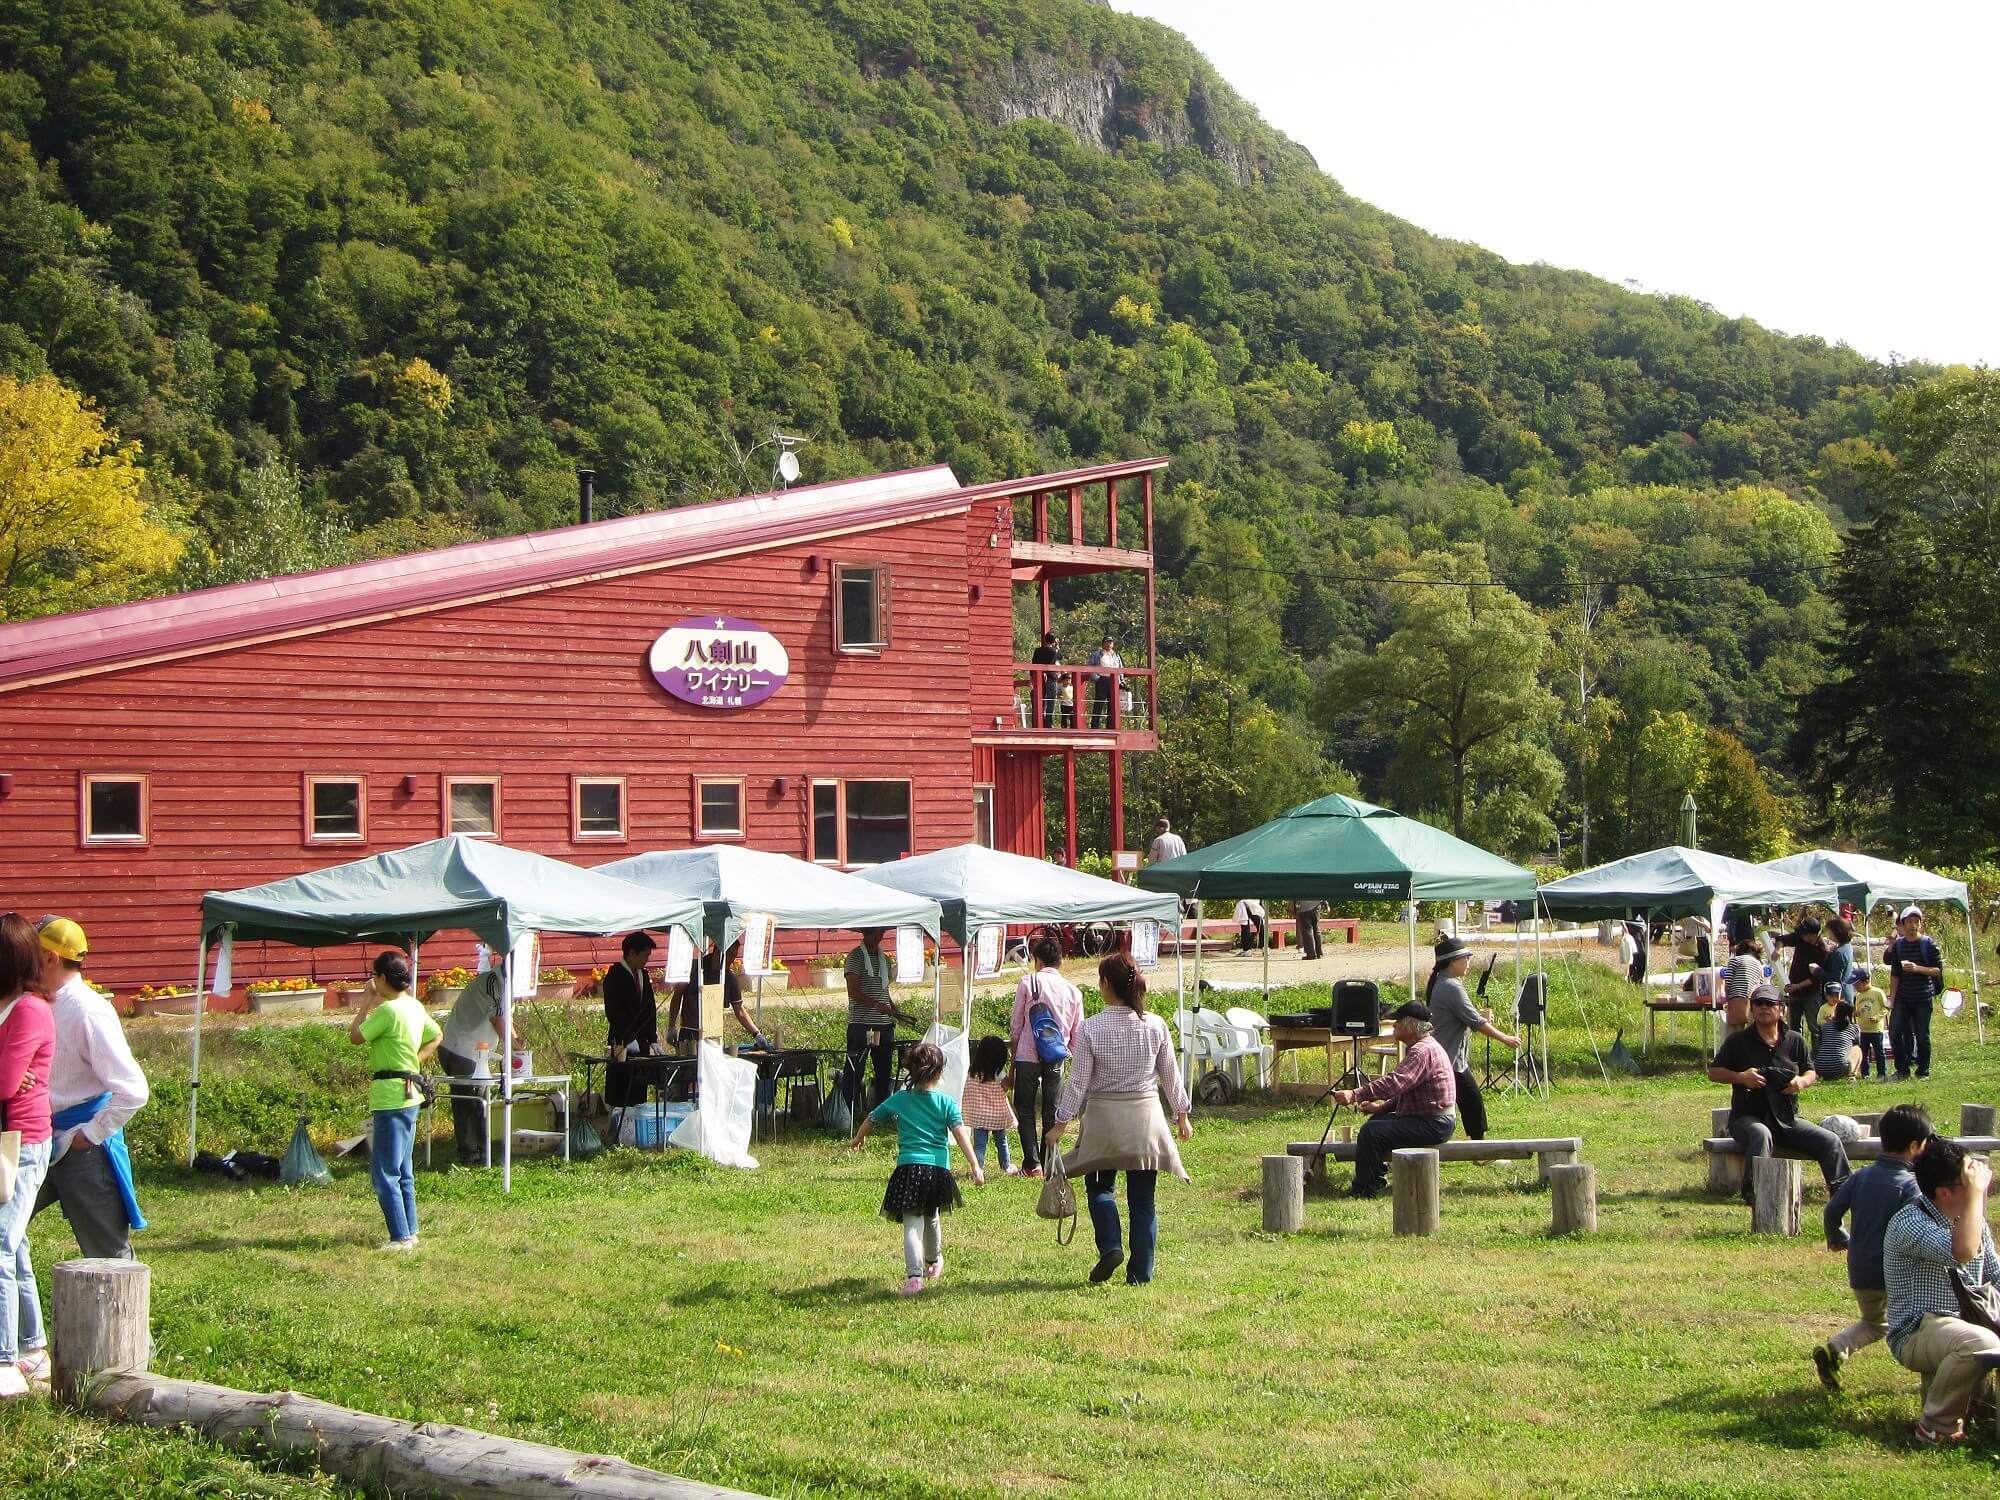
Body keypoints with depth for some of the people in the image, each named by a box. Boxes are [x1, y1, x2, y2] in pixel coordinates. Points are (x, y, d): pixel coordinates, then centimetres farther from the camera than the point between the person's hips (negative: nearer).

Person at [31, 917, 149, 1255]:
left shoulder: (90, 1012, -19)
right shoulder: (42, 1006, 6)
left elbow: (133, 1091, -23)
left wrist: (91, 1134, -15)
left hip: (84, 1149, -8)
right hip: (45, 1144, 8)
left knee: (109, 1252, 1)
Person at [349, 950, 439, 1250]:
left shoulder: (388, 1009, -18)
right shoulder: (415, 1007, 10)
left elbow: (355, 1037, -10)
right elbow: (436, 1036, 24)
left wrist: (368, 1002, -3)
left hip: (390, 1096, -10)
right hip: (409, 1093, 10)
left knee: (384, 1174, -6)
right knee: (403, 1172, 16)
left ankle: (401, 1237, -7)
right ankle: (409, 1231, 20)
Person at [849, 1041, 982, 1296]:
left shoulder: (898, 1100, 6)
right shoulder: (946, 1102, 1)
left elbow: (870, 1120, 19)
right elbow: (961, 1134, -8)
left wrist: (857, 1140, 39)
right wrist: (975, 1166, -10)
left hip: (908, 1168, -1)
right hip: (938, 1168, 1)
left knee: (912, 1223, -6)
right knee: (932, 1217, 26)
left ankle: (914, 1275, -25)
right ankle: (934, 1261, 49)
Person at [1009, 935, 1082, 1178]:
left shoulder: (1028, 982, -5)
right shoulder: (1072, 990, 5)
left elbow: (1016, 1023, -1)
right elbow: (1077, 1032, 10)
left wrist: (1013, 1048, 13)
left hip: (1028, 1056, -3)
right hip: (1057, 1058, 3)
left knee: (1025, 1109, 6)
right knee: (1052, 1112, 12)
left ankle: (1032, 1163, -4)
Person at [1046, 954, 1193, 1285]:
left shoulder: (1090, 1029, -11)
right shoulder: (1155, 1026, -4)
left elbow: (1079, 1082, -9)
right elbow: (1170, 1076, 4)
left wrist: (1061, 1124, -1)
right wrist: (1182, 1115, 18)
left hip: (1105, 1117, -2)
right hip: (1146, 1116, 2)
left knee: (1100, 1186, 17)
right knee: (1142, 1199, 8)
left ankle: (1111, 1247, -3)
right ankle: (1140, 1272, 8)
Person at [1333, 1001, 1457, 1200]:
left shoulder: (1423, 1051, -21)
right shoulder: (1418, 1047, 15)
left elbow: (1396, 1083, -33)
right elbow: (1404, 1089, 22)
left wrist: (1355, 1095, -36)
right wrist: (1382, 1107, 9)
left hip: (1433, 1124, -12)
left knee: (1372, 1132, -20)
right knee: (1376, 1121, 24)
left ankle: (1365, 1189, -11)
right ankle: (1377, 1179, 28)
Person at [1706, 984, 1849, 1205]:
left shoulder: (1795, 1041, 11)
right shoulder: (1738, 1041, 2)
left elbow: (1811, 1073, 20)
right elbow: (1713, 1071, 5)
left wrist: (1802, 1082, -5)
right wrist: (1741, 1077, -13)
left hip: (1787, 1119, 4)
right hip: (1748, 1118, -4)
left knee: (1831, 1141, -12)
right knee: (1761, 1134, -40)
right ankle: (1753, 1191, -44)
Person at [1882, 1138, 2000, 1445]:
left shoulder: (1972, 1219, 11)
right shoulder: (1909, 1223, -18)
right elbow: (1962, 1252, -36)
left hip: (1968, 1322, 9)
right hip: (1917, 1334, -9)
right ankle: (1937, 1427, -17)